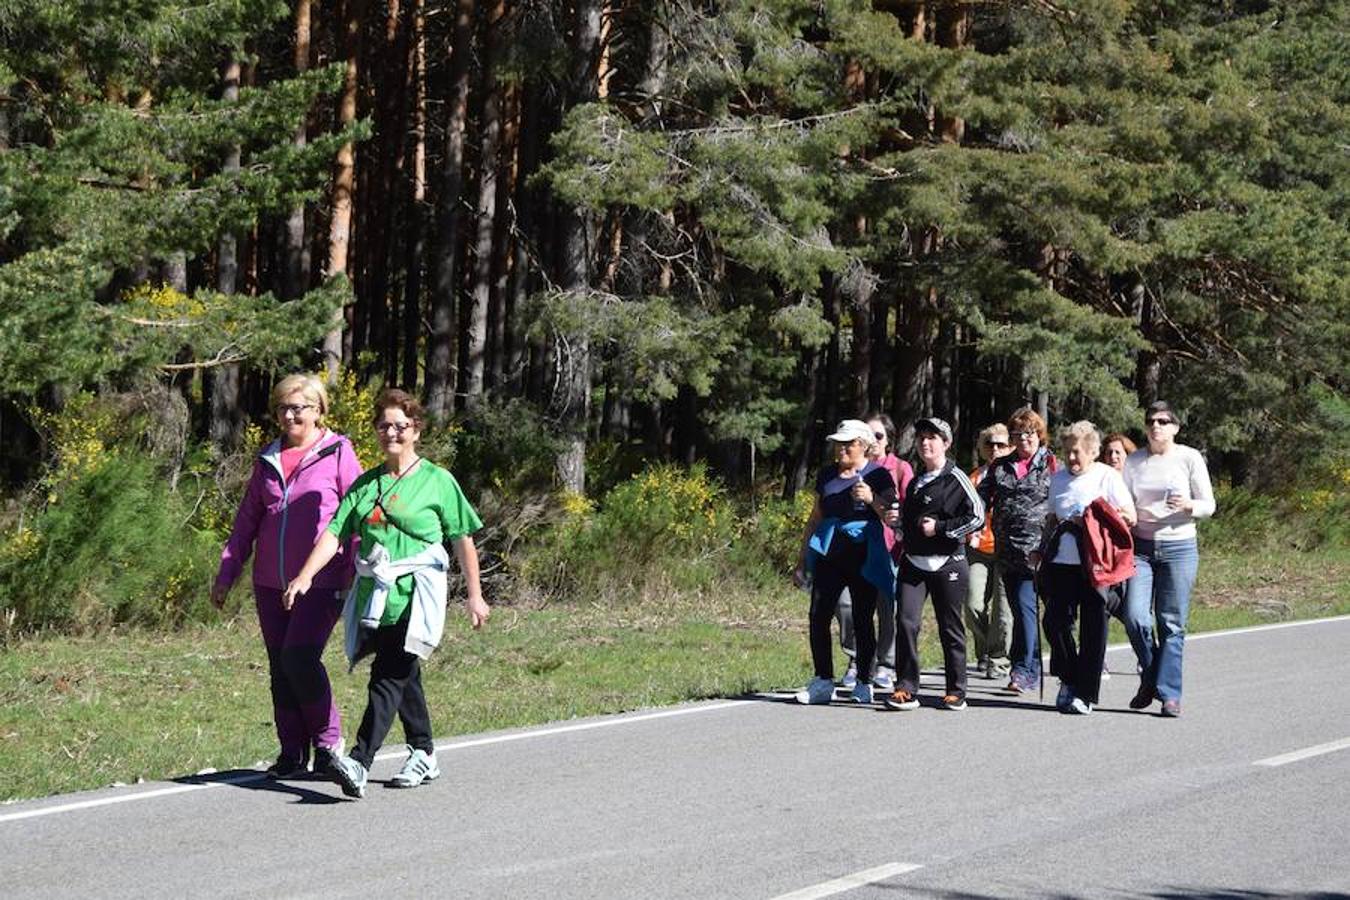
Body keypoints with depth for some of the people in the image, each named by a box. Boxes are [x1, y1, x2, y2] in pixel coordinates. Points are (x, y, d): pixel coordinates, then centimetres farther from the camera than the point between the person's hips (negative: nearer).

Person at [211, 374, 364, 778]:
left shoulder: (337, 454, -1)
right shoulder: (267, 460, 14)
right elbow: (246, 520, 19)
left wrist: (359, 577, -9)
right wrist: (226, 575, 15)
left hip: (322, 583, -6)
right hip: (270, 583, 6)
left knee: (300, 656, -16)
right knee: (280, 668, 7)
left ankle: (329, 741, 1)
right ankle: (292, 755, 17)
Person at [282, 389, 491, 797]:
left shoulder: (437, 481, 1)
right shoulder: (366, 484, 13)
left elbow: (463, 539, 4)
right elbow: (335, 532, 4)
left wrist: (474, 595, 3)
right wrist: (304, 576, -9)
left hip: (413, 598, -5)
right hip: (373, 595, 5)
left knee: (388, 679, -14)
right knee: (404, 678, 14)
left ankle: (359, 764, -23)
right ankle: (423, 756, 27)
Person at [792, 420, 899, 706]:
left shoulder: (878, 475, 0)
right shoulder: (827, 475, 14)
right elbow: (815, 518, 20)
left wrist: (872, 499, -24)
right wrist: (803, 559, 18)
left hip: (863, 557, -4)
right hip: (830, 554, 4)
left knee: (862, 620, -1)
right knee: (818, 616, -4)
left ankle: (864, 684, 7)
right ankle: (823, 681, 3)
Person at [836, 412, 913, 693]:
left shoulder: (900, 469, 7)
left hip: (888, 547, -2)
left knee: (887, 606, -1)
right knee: (846, 602, -10)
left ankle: (886, 667, 10)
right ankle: (855, 662, 5)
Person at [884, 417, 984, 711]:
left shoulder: (955, 479, -5)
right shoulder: (915, 481, 16)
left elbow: (977, 518, -11)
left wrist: (939, 528, -14)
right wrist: (904, 535, 12)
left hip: (947, 564, -5)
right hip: (913, 563, 5)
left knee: (950, 628, 4)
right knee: (906, 622, -9)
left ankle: (956, 691, 14)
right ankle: (906, 689, -7)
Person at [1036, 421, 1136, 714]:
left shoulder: (1107, 476, 0)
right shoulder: (1058, 478, 15)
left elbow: (1130, 517, -3)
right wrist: (1041, 550, 15)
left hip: (1094, 562, -4)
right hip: (1060, 561, 4)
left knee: (1093, 628, -2)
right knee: (1055, 620, -3)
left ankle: (1085, 693, 5)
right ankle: (1068, 681, 17)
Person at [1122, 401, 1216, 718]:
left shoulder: (1190, 458, 0)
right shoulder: (1134, 461, 9)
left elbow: (1209, 506, 1)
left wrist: (1187, 505, -19)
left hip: (1179, 547, -2)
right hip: (1141, 547, 2)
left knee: (1172, 624, -2)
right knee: (1135, 616, -11)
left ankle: (1169, 694, 4)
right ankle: (1150, 676, 12)